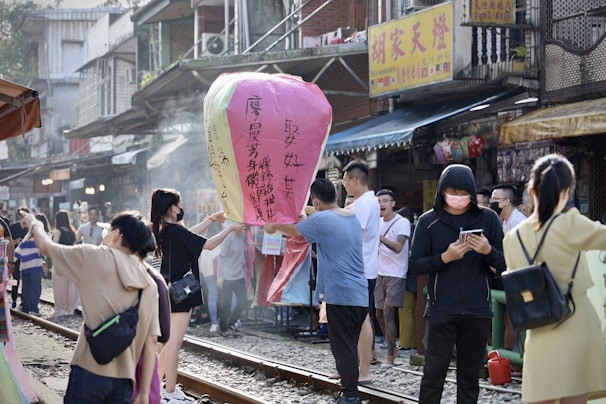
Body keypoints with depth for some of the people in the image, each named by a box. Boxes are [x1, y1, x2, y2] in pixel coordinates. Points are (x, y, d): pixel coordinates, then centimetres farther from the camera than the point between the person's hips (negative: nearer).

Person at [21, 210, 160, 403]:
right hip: (124, 379, 4)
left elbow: (47, 247, 10)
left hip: (90, 373, -4)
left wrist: (34, 224, 31)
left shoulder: (97, 258, -2)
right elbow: (151, 342, 7)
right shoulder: (150, 286, 10)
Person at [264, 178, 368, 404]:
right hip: (360, 295, 8)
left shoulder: (321, 220, -9)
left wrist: (274, 227, 29)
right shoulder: (353, 218, 15)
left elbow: (293, 230, 10)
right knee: (348, 346, 13)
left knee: (343, 347, -5)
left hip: (341, 295, -8)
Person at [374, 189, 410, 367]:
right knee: (379, 314, 10)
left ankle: (390, 356, -8)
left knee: (388, 313, -13)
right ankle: (393, 349, 24)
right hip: (380, 274, 7)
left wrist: (381, 238, -37)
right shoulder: (378, 223, 12)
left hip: (396, 275, -7)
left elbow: (398, 247, -24)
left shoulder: (402, 223, -9)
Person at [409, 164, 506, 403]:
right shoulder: (429, 221, 2)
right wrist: (445, 257, -15)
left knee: (470, 377, 7)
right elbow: (415, 265, 0)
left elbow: (505, 264, 5)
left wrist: (488, 251, -16)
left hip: (477, 311, 2)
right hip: (441, 310, -1)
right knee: (434, 373, -4)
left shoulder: (488, 219, 5)